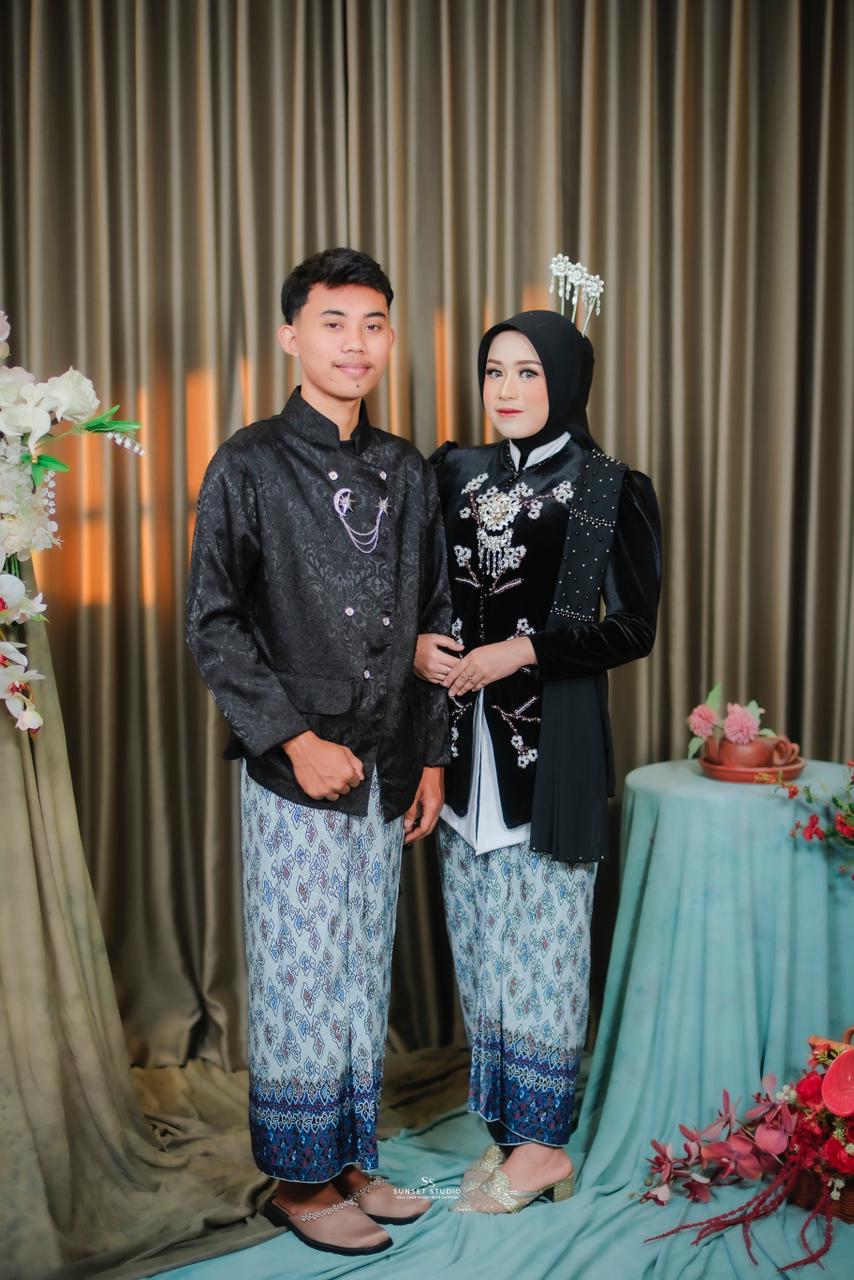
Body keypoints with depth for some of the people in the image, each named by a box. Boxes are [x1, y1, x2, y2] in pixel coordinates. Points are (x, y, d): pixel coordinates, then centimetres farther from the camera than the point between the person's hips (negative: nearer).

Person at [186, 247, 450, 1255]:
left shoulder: (408, 472, 10)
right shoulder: (249, 467, -6)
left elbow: (433, 621, 13)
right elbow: (213, 626, -8)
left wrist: (431, 755, 10)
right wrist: (296, 740, -14)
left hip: (385, 773, 5)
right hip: (293, 773, -5)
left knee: (364, 975, 15)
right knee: (299, 981, 4)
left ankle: (351, 1163, 31)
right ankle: (300, 1181, 22)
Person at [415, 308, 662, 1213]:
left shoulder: (611, 492, -4)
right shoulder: (455, 475, 9)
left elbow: (632, 628, -7)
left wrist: (520, 651, -16)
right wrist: (420, 644, -4)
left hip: (552, 747, -5)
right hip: (467, 741, 5)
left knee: (541, 936, 3)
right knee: (480, 940, 11)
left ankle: (543, 1142, 19)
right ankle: (507, 1125, 26)